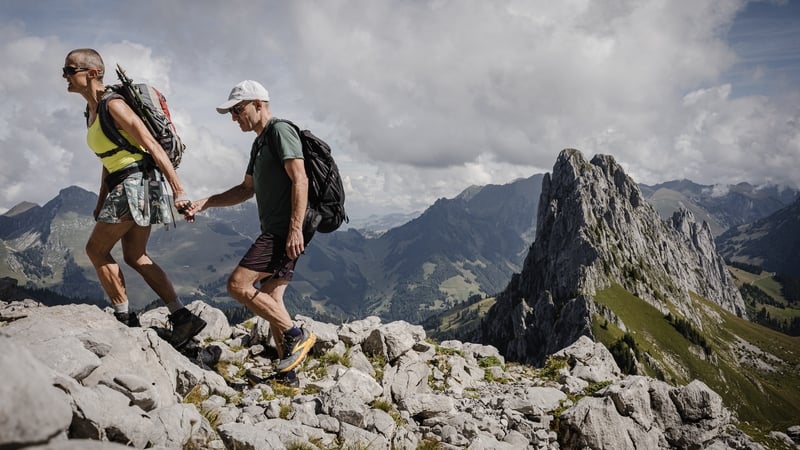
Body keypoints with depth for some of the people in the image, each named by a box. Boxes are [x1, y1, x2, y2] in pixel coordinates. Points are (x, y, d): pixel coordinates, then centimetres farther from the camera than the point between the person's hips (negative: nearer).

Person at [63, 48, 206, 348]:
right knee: (135, 256, 12)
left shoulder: (113, 105, -15)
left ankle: (126, 320, 10)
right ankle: (182, 317, 13)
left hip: (136, 182, -10)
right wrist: (101, 202, 21)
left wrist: (179, 192, -26)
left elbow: (154, 147, -21)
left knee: (96, 249, 0)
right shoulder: (92, 110, 14)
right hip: (123, 184, 10)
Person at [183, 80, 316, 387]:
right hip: (275, 231, 10)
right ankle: (287, 373, 12)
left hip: (286, 232, -10)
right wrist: (205, 203, 21)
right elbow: (246, 189, 30)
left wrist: (295, 228, -25)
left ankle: (296, 335, -8)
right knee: (270, 300, 8)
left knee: (238, 285, -14)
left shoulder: (280, 131, -7)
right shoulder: (260, 143, 24)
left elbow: (300, 180, -18)